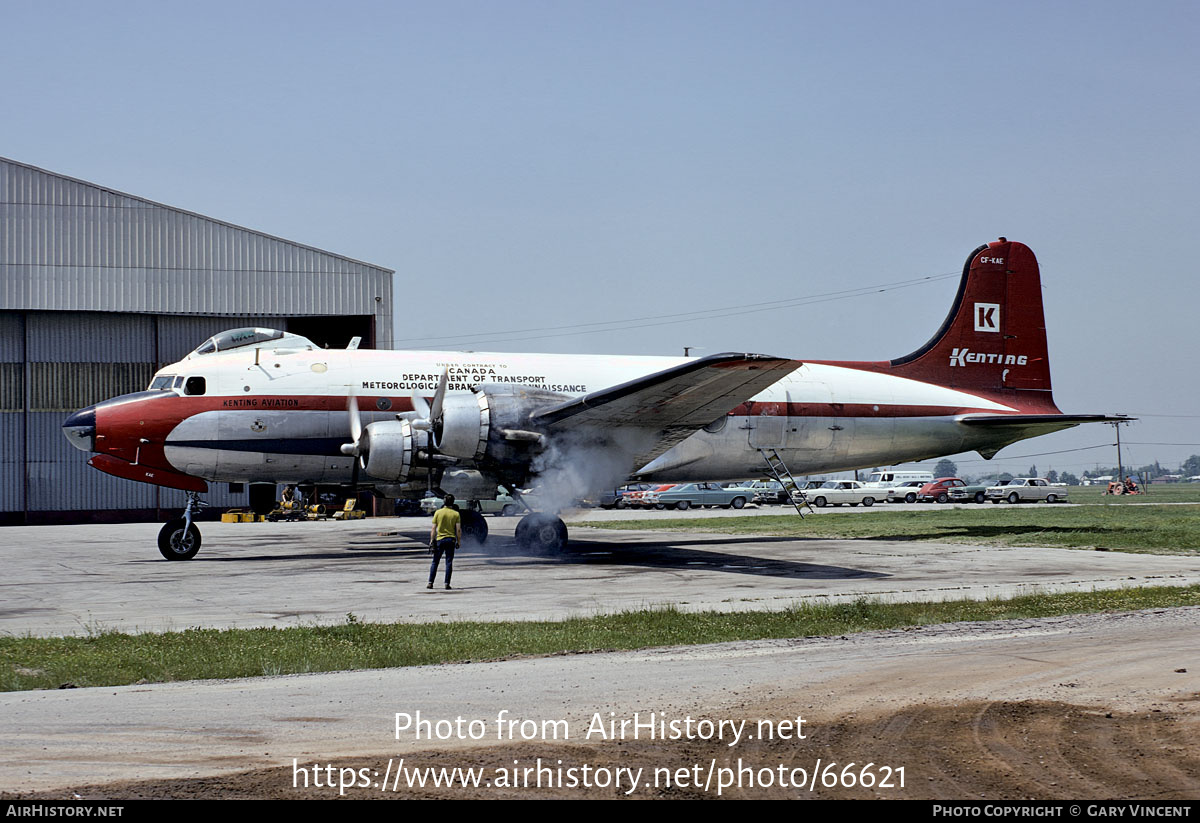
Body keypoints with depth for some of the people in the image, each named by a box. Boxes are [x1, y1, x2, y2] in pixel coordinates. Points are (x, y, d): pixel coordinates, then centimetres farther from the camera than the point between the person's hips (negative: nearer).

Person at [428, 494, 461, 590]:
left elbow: (433, 528, -3)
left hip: (439, 539, 0)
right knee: (449, 562, 4)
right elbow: (458, 529, -5)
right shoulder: (456, 514, -1)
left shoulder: (438, 512, -1)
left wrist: (431, 541, 0)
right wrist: (458, 541, 2)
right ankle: (447, 583, 0)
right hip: (451, 540, 0)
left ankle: (430, 583, 4)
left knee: (435, 562, 7)